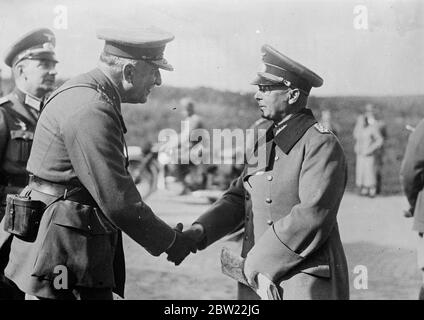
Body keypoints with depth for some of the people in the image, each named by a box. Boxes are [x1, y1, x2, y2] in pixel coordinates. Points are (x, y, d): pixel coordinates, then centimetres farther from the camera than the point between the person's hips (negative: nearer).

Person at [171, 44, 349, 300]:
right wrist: (198, 233, -4)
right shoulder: (266, 143, 14)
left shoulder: (322, 144, -11)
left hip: (307, 287, -7)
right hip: (257, 279, 7)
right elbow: (238, 199, 12)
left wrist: (258, 262, -17)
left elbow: (313, 216, -21)